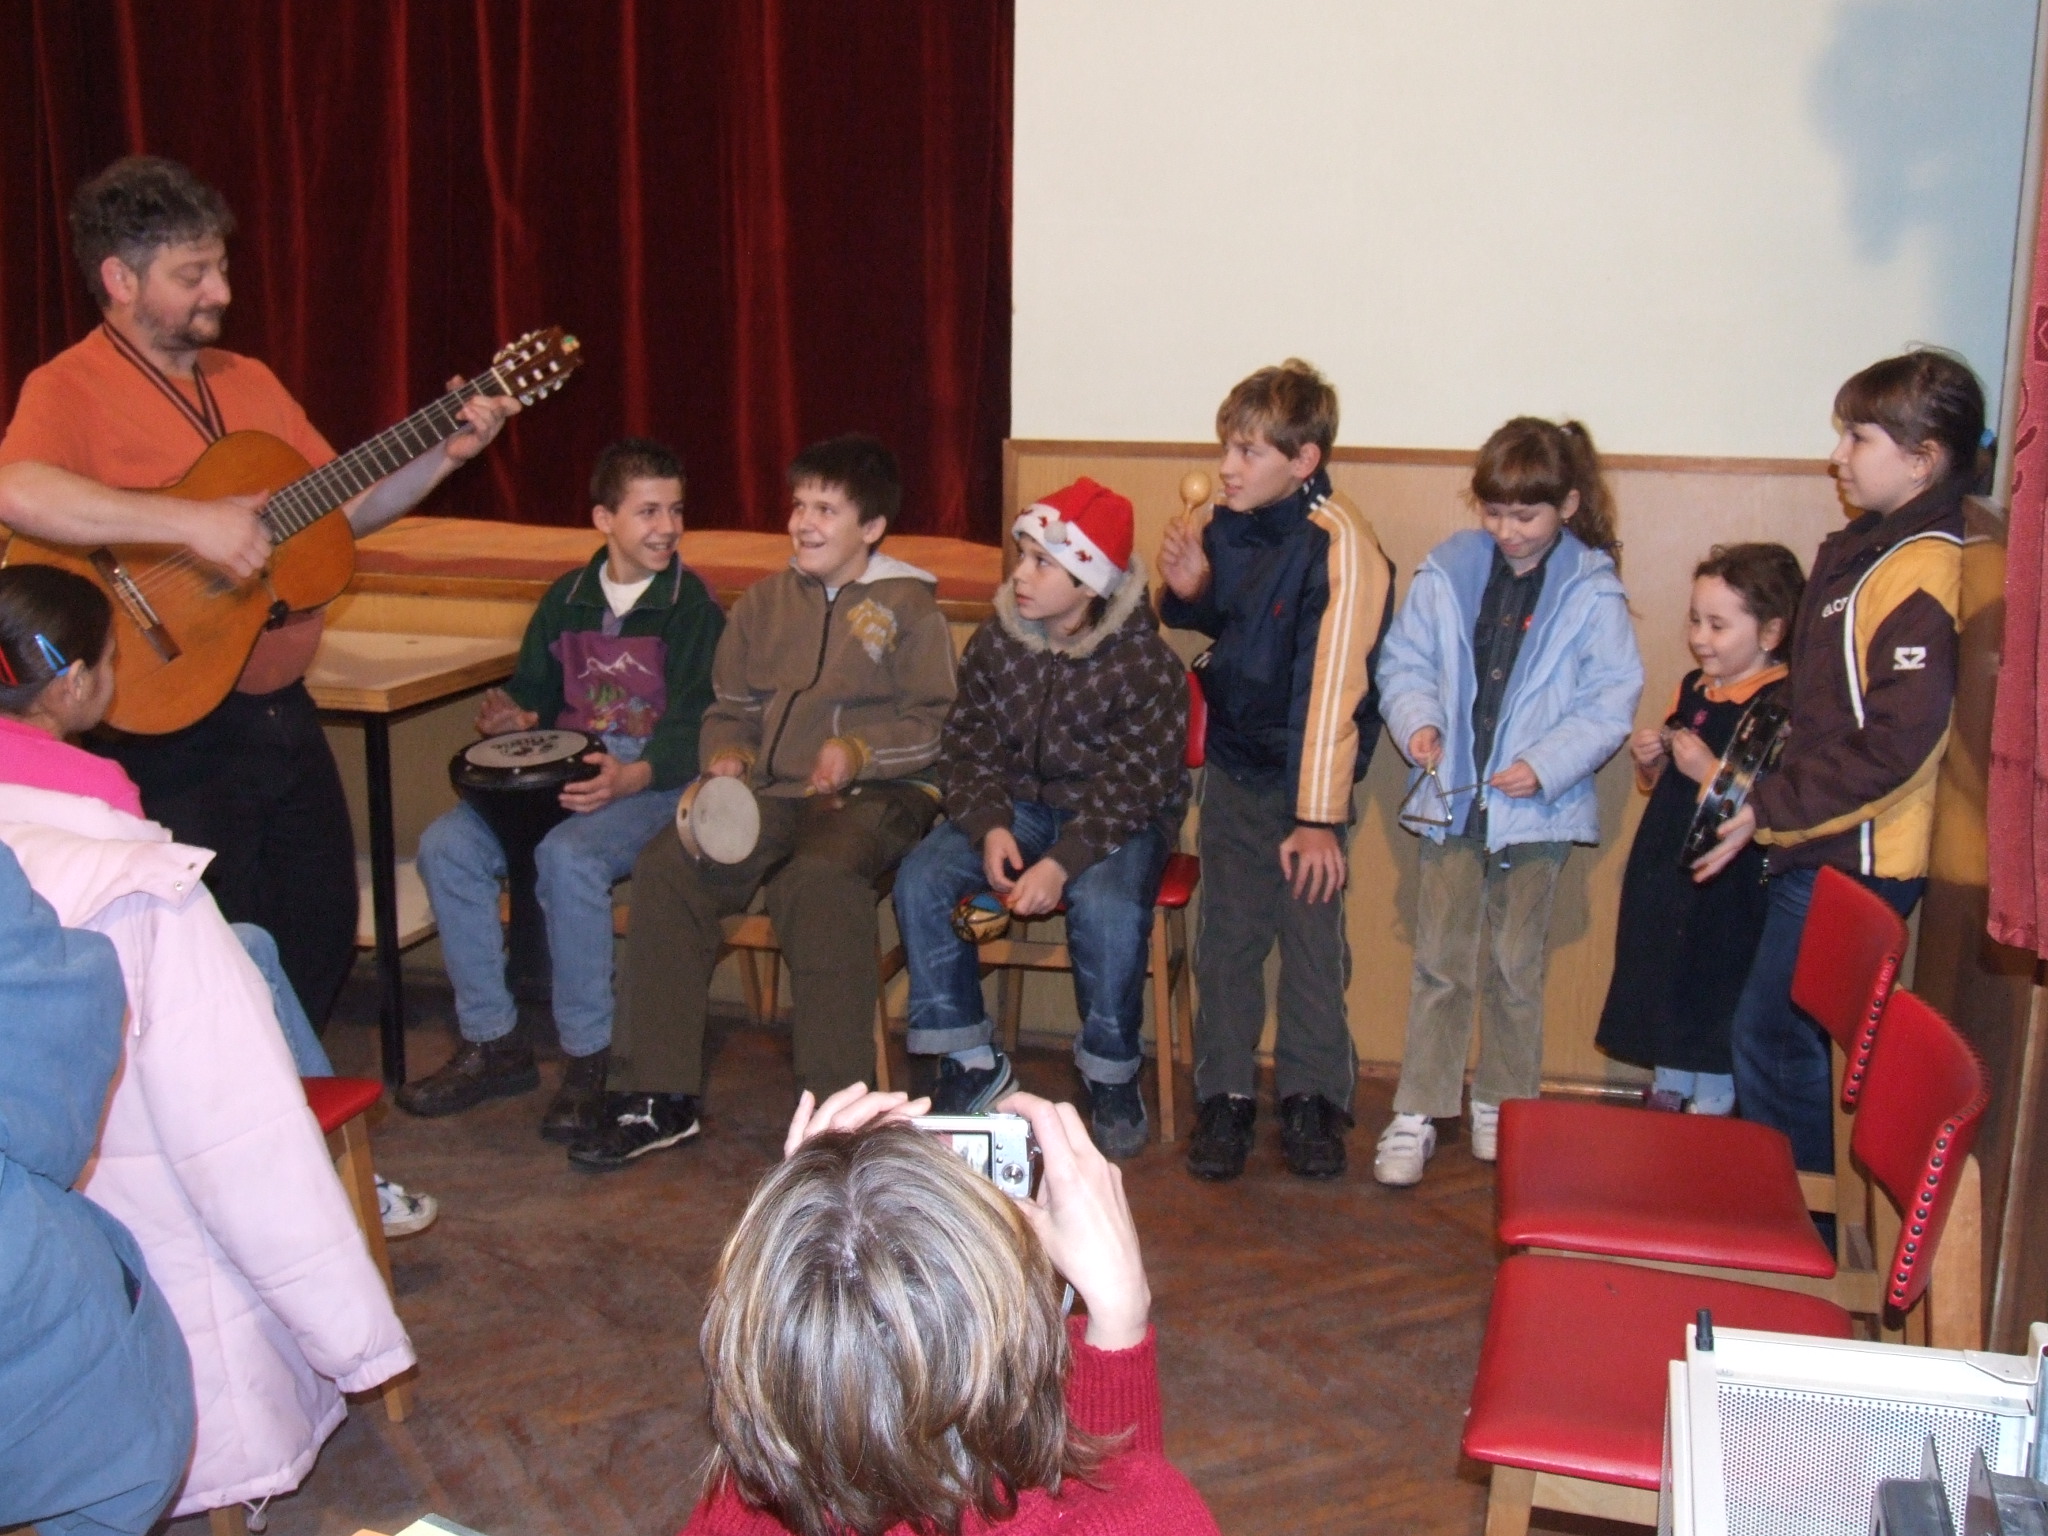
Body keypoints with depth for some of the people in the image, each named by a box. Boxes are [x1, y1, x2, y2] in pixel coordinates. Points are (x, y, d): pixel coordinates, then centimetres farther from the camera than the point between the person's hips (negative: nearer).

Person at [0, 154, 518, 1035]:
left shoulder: (248, 381, 12)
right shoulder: (71, 387, -11)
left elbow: (343, 506, 15)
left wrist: (446, 453, 2)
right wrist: (190, 521, -34)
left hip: (285, 713, 7)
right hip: (174, 728, -7)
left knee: (323, 938, 16)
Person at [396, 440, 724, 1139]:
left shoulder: (692, 606, -3)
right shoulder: (566, 599, 15)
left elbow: (693, 728, -11)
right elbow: (536, 690, 26)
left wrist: (631, 777, -29)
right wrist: (512, 716, 1)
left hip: (655, 782, -6)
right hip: (562, 771, 6)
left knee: (568, 856, -34)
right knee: (446, 846, -16)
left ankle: (588, 1058, -18)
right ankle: (492, 1043, -5)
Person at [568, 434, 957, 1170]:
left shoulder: (907, 604, 5)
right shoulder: (764, 601, 19)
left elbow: (936, 725, -1)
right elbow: (729, 708, 21)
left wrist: (860, 751, -16)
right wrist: (726, 755, 0)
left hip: (874, 796, -4)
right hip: (770, 793, 5)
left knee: (820, 876, -37)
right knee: (666, 864, -22)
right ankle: (657, 1097, -15)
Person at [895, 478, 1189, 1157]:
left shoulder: (1147, 665, -15)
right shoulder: (995, 643, -1)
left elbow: (1132, 787, -18)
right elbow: (969, 748, 2)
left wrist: (1062, 861, -30)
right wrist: (990, 828, -18)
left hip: (1117, 818, -4)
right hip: (1020, 803, 4)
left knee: (1108, 908, -36)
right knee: (919, 880, -20)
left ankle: (1112, 1077, -9)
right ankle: (971, 1061, -5)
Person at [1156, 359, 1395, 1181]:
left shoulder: (1340, 545, -19)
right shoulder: (1228, 527, 0)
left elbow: (1333, 684, -22)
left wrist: (1319, 816, -23)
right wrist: (1186, 589, -6)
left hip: (1308, 773, -5)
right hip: (1234, 765, 5)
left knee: (1312, 935, 4)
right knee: (1226, 935, 8)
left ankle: (1311, 1098, 19)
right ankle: (1225, 1098, 19)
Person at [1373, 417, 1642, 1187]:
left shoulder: (1592, 591, -7)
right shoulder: (1447, 572, -1)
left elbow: (1612, 699, -7)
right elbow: (1403, 660, 5)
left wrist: (1546, 764, -18)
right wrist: (1417, 719, -14)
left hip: (1535, 807, -1)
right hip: (1450, 795, 2)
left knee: (1516, 966, 12)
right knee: (1439, 962, 6)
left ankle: (1502, 1106, 27)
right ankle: (1417, 1113, 12)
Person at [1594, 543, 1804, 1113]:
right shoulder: (1694, 689, 8)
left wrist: (1711, 772, -27)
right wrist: (1650, 760, -1)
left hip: (1728, 889, -8)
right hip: (1664, 871, 8)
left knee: (1716, 991, 4)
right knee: (1663, 981, 19)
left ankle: (1709, 1109, 22)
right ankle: (1666, 1095, 36)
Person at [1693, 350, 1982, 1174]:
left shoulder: (1921, 573, -18)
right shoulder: (1862, 549, 12)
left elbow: (1896, 742, -24)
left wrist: (1771, 809, -17)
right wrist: (1773, 800, 12)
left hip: (1855, 858, -9)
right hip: (1821, 845, 9)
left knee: (1773, 1033, -2)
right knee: (1774, 1035, 16)